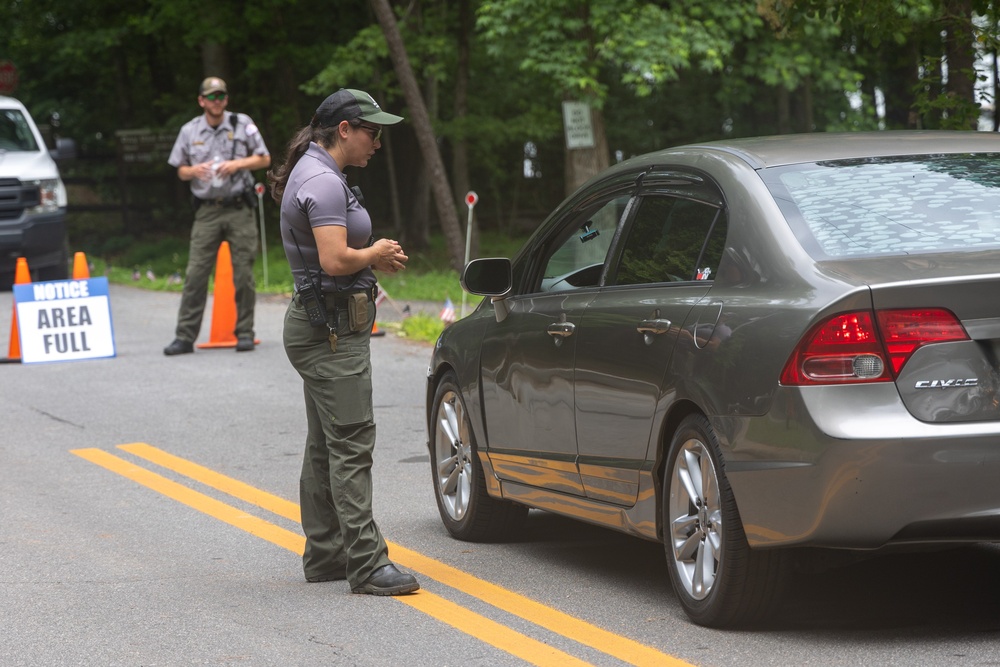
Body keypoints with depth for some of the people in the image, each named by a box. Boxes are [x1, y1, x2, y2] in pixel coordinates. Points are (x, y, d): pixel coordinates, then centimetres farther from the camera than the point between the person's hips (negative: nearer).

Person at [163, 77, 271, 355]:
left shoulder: (242, 124, 4)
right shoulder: (190, 131, 7)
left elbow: (264, 159, 7)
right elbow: (180, 171, 14)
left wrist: (238, 165, -9)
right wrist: (194, 170, -8)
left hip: (239, 209, -1)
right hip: (207, 211, 1)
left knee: (243, 274, 0)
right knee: (195, 273, -5)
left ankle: (245, 333, 9)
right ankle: (185, 336, -3)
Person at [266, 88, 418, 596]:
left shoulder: (315, 174, 16)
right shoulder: (323, 182, -17)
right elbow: (335, 260, -27)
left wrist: (374, 256, 10)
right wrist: (376, 254, -8)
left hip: (323, 324, 11)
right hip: (332, 328, -11)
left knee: (325, 445, 14)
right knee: (351, 445, -12)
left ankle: (323, 555, 19)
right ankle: (367, 564, -14)